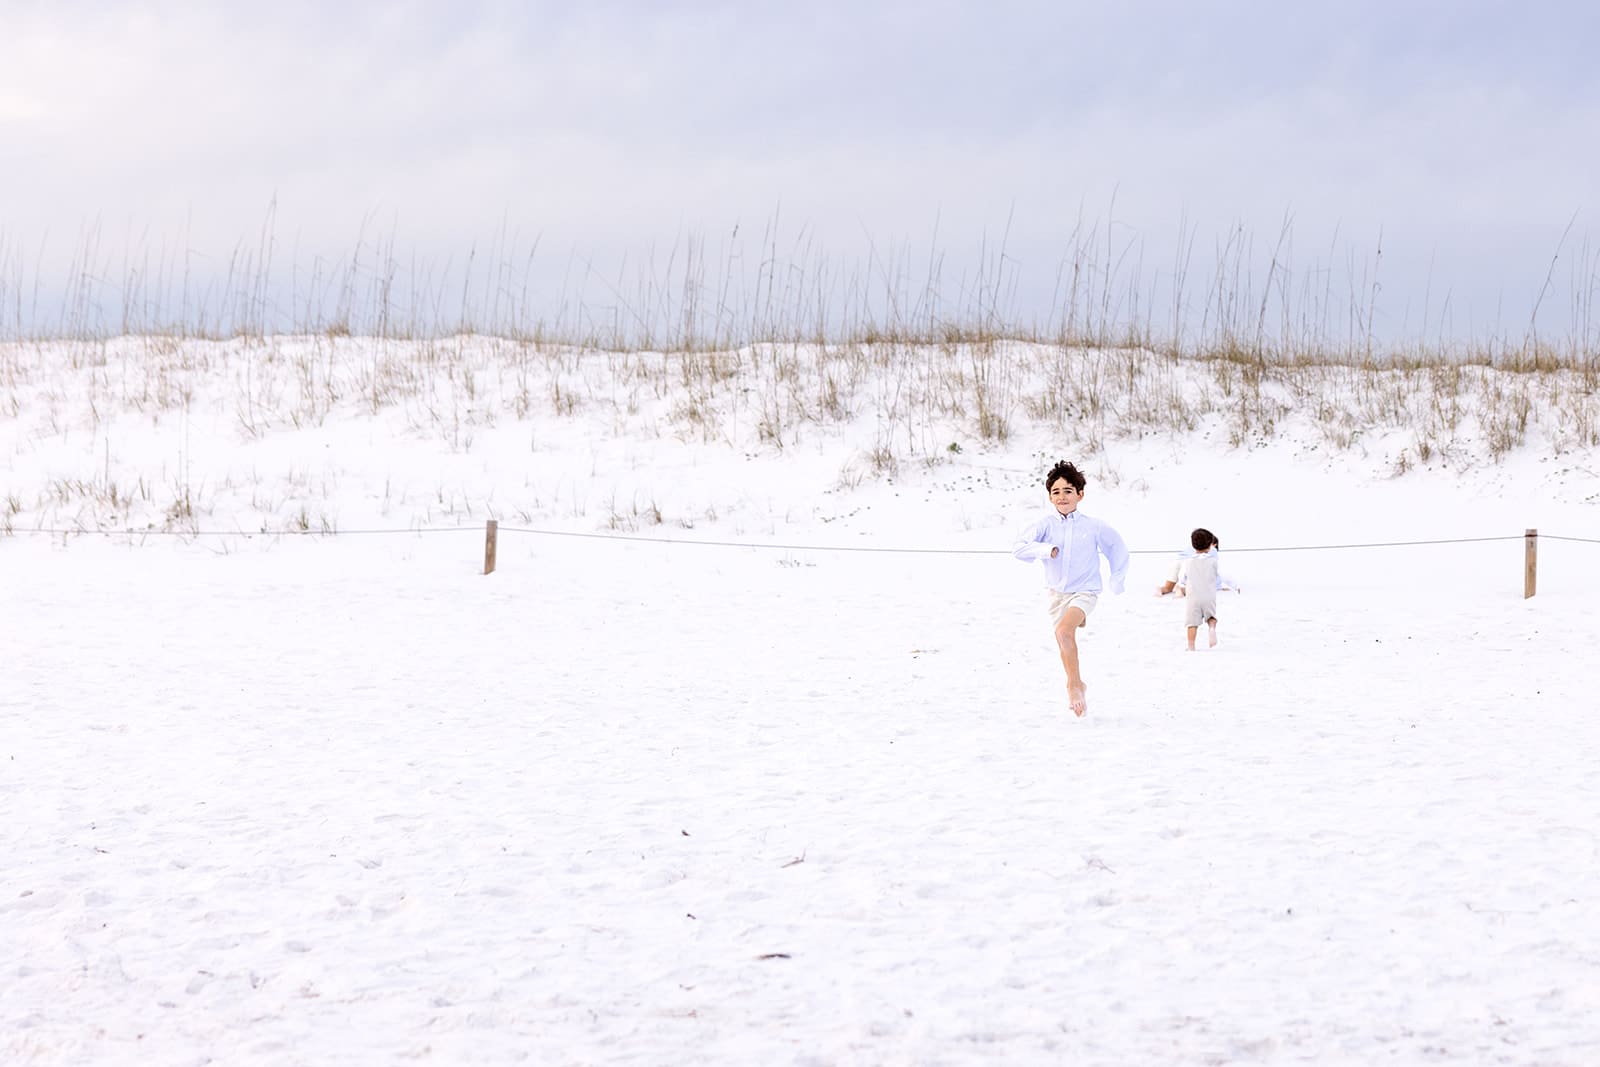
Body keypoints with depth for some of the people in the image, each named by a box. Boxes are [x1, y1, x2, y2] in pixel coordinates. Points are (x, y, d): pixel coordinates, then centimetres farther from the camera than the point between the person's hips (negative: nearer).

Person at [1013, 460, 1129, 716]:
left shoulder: (1093, 527, -9)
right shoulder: (1045, 524, -9)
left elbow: (1117, 548, 9)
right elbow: (1019, 548, -19)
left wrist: (1118, 579, 13)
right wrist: (1044, 549, -35)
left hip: (1085, 591, -4)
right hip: (1057, 592, 4)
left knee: (1064, 630, -27)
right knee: (1064, 642, 15)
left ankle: (1074, 684, -13)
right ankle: (1077, 687, 37)